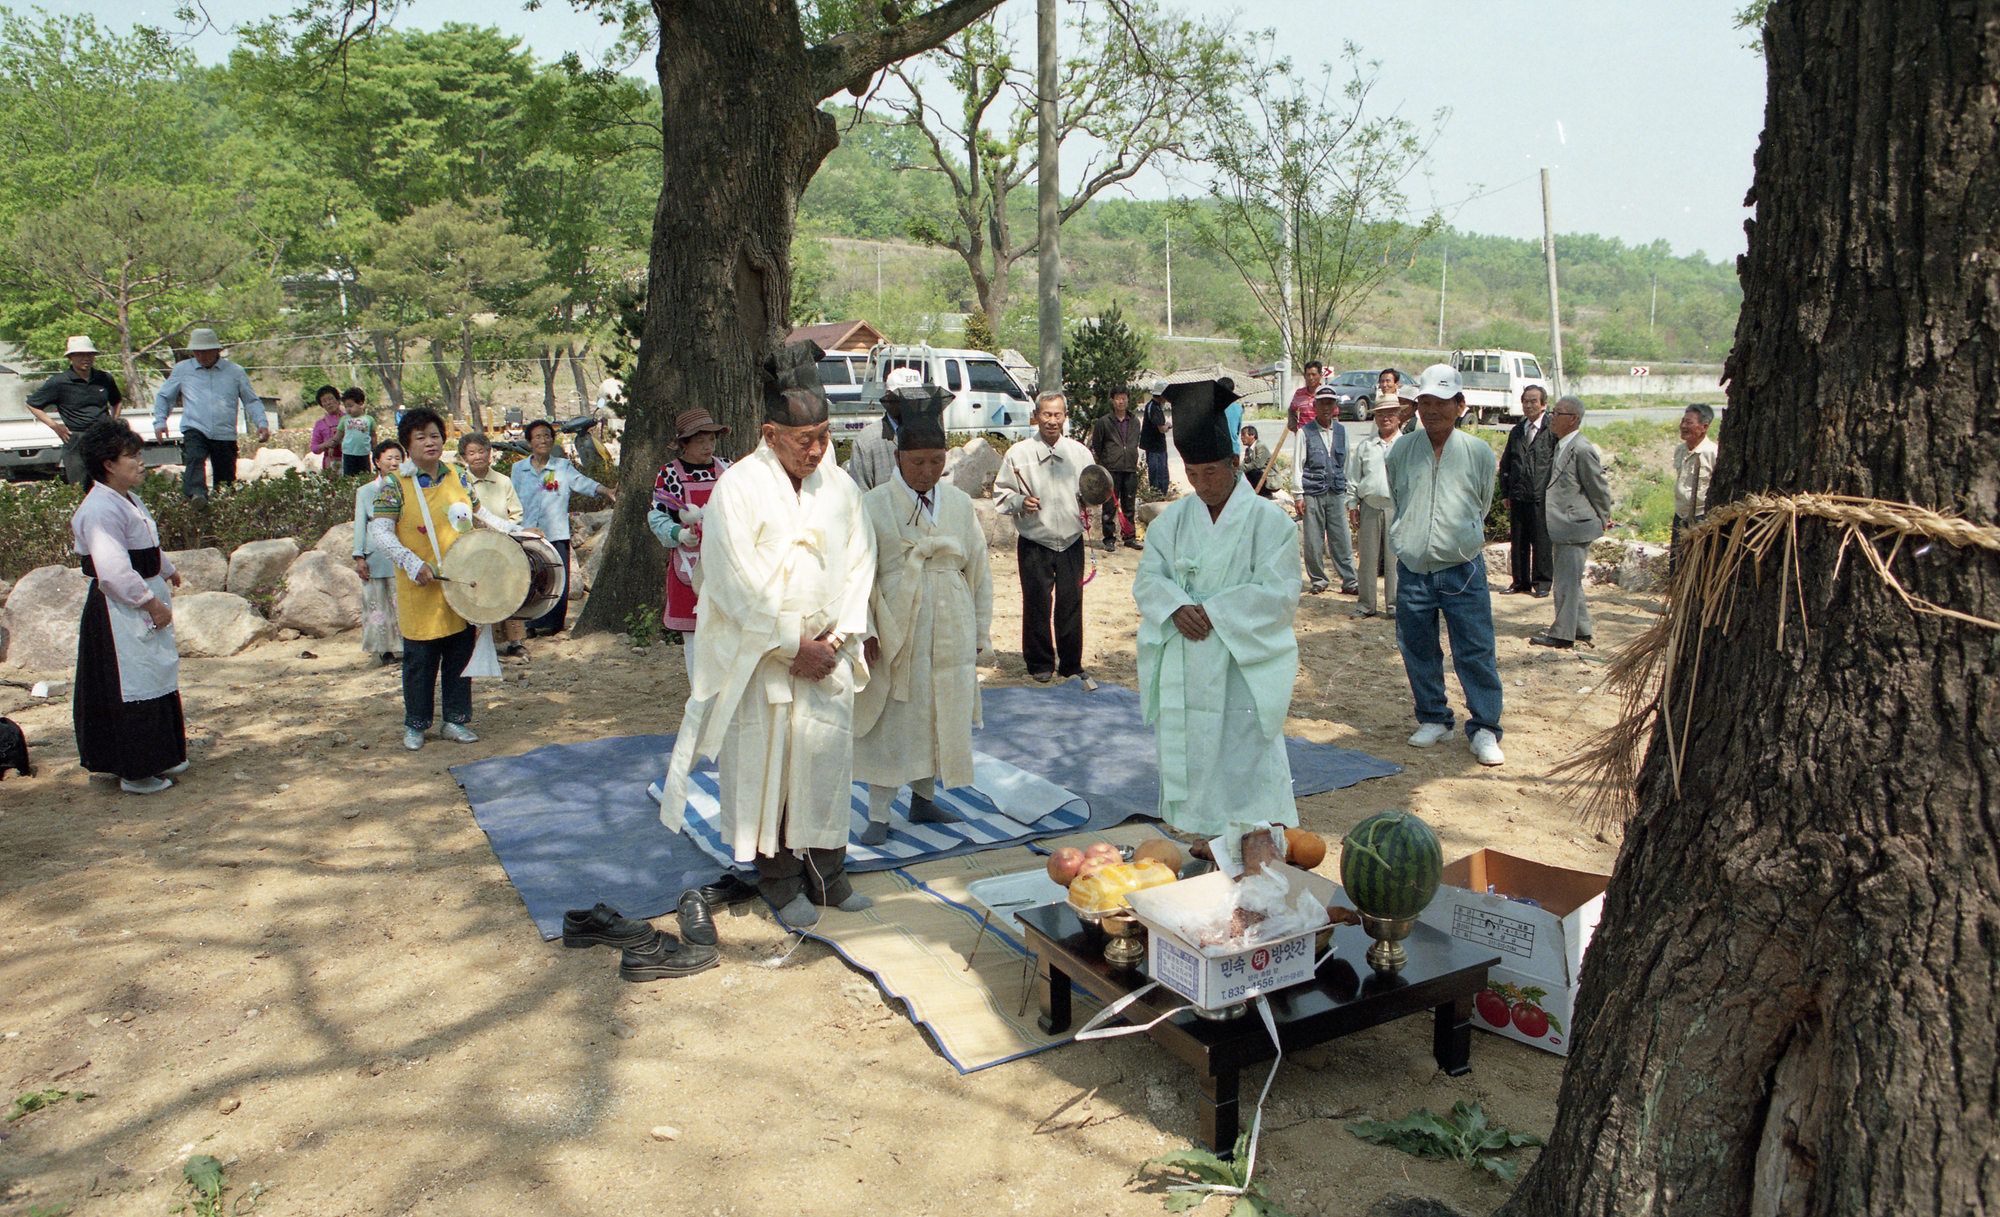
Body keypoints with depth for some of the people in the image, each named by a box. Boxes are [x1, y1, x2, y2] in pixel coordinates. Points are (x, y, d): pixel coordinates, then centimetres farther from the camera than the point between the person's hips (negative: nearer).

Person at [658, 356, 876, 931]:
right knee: (766, 761, 3)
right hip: (761, 657, -4)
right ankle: (780, 879, 18)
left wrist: (837, 638, -5)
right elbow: (738, 584, -13)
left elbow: (859, 565, 6)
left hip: (827, 652, 4)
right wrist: (793, 645, -12)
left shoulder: (840, 486, 4)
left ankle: (826, 869, 21)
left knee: (828, 754, 7)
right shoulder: (738, 488, -10)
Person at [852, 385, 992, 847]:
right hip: (895, 631, -4)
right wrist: (865, 629, -14)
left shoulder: (959, 503, 7)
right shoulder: (874, 506, -5)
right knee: (891, 721, 0)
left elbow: (978, 571, 12)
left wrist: (981, 631, 10)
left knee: (941, 716, 11)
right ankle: (879, 816, 8)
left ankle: (924, 800, 28)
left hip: (950, 631, 4)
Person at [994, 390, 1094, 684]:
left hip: (1071, 542, 2)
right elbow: (1000, 493, 4)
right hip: (1034, 545, -2)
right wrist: (1019, 502, -15)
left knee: (1071, 602, 4)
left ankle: (1071, 664, 18)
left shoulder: (1080, 453, 8)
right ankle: (1040, 663, 18)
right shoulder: (1018, 454, 1)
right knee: (1036, 603, 2)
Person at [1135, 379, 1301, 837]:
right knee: (1185, 756, 8)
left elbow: (1280, 592, -10)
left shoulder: (1268, 519, -5)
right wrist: (1176, 608, -16)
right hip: (1182, 671, 5)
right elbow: (1147, 579, 5)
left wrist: (1213, 613, -17)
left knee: (1245, 758, -2)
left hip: (1244, 667, -4)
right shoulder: (1173, 520, 8)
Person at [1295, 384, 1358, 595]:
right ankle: (1317, 580, 15)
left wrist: (1347, 492, 16)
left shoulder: (1341, 431, 11)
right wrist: (1299, 495, -5)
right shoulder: (1306, 432, 0)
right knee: (1314, 540, 1)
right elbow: (1298, 465, 0)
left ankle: (1349, 582, 7)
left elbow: (1345, 464, 18)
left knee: (1342, 538, 1)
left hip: (1337, 493, 3)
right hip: (1313, 493, -3)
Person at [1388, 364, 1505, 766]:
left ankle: (1484, 728, 9)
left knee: (1475, 651, -3)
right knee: (1418, 650, 9)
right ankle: (1433, 718, 26)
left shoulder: (1479, 453, 1)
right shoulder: (1401, 450, 4)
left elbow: (1482, 505, 15)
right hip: (1413, 568, 2)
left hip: (1462, 570, -2)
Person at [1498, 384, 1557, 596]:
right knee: (1517, 541, 8)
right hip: (1517, 497, 5)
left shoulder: (1552, 430, -2)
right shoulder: (1517, 431, 15)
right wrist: (1506, 491, 12)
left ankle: (1541, 582, 11)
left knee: (1541, 541, 0)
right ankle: (1520, 581, 18)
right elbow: (1505, 464, 20)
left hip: (1541, 497, -5)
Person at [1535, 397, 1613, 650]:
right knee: (1569, 580, 17)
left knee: (1567, 581, -3)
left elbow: (1599, 489, -12)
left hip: (1576, 527, -10)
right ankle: (1582, 629, 28)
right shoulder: (1562, 446, 12)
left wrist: (1602, 520, -1)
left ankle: (1562, 634, 4)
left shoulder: (1582, 449, -18)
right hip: (1564, 529, 10)